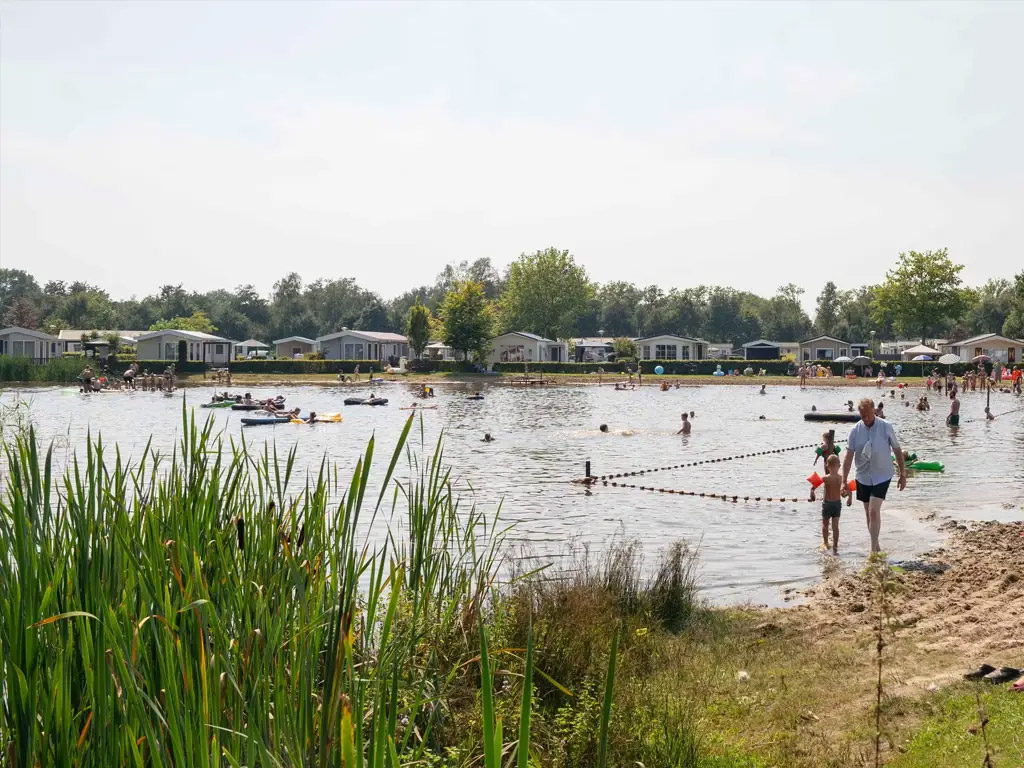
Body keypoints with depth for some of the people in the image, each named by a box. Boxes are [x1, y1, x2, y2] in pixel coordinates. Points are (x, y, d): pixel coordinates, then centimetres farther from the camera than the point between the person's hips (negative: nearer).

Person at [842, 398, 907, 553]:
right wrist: (844, 480, -12)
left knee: (874, 512, -14)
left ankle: (874, 548, -7)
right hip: (863, 477, 3)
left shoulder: (886, 427, -10)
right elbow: (849, 455, -7)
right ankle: (876, 545, 27)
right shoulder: (855, 430, -5)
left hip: (882, 476, -3)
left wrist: (903, 474, 1)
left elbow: (897, 451, -1)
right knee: (868, 514, 12)